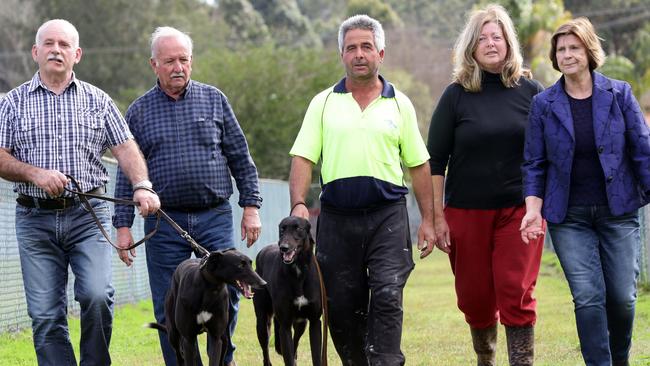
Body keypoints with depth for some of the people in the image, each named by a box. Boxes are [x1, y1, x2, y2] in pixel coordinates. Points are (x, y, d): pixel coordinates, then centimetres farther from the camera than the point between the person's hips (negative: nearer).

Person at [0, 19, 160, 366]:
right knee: (45, 314, -2)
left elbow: (125, 147, 3)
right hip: (35, 219, 0)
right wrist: (35, 173, -13)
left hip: (88, 215, 0)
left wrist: (141, 185, -14)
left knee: (97, 295, -17)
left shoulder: (97, 100, 10)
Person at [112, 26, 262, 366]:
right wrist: (123, 225, 3)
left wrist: (251, 206, 4)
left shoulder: (214, 99, 8)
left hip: (215, 217, 0)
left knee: (226, 292, -8)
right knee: (169, 309, 1)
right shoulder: (139, 111, 7)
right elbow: (127, 173, 8)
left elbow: (240, 158, 10)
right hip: (165, 223, 0)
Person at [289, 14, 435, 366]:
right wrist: (298, 204, -12)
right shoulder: (323, 103, 9)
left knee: (387, 298, -12)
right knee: (341, 306, 5)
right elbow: (303, 158, 4)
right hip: (337, 216, 1)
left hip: (387, 216, -1)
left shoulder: (399, 104, 10)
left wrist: (428, 220, 7)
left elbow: (418, 165, 12)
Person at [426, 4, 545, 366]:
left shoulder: (530, 90, 4)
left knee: (517, 295, -11)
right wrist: (436, 216, -3)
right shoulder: (456, 95, 1)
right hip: (467, 211, 1)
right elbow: (435, 160, 2)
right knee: (475, 299, 8)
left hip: (519, 209, 0)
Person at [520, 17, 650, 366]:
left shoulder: (619, 94, 1)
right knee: (588, 297, -9)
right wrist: (533, 207, -7)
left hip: (618, 210, 0)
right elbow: (535, 163, 5)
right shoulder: (543, 104, 3)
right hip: (569, 216, 0)